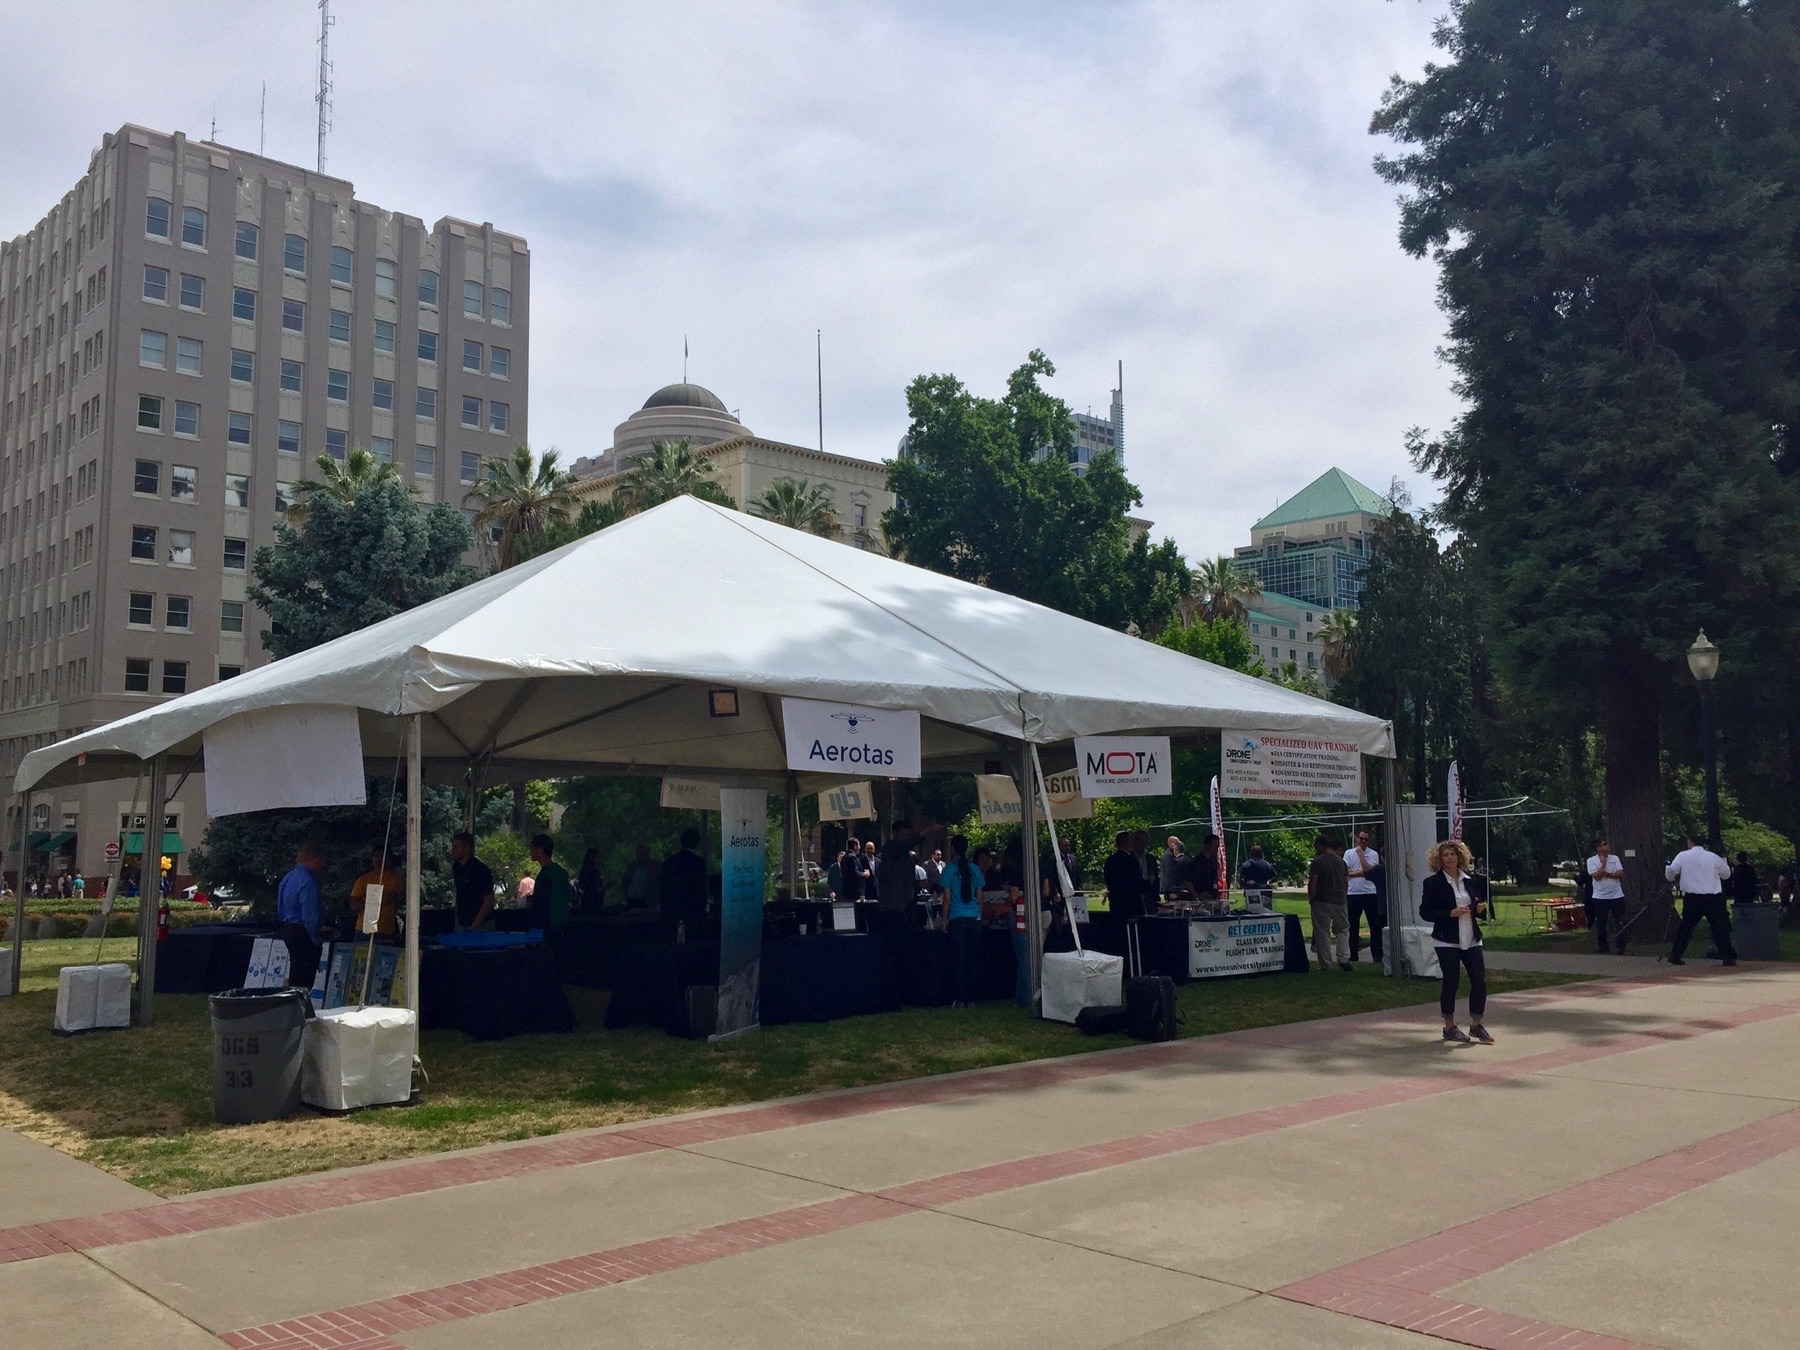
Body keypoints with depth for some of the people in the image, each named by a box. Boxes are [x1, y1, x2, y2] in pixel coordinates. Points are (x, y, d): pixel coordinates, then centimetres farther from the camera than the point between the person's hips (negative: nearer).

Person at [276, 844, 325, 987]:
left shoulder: (288, 877, 11)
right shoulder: (307, 881, -19)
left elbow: (279, 908, 18)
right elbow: (309, 915, -21)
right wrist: (316, 940, -11)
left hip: (287, 929, 10)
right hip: (302, 933, -10)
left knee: (294, 975, 17)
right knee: (304, 981, -5)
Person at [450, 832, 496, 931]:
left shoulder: (480, 870, -15)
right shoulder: (456, 867, 7)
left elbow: (489, 901, -15)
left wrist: (474, 925, -16)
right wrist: (457, 921, 11)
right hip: (461, 924, 7)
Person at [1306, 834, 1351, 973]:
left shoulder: (1318, 861, -9)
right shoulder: (1340, 861, 8)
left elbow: (1312, 883, -12)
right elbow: (1346, 882, 13)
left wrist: (1311, 900, -1)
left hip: (1322, 903, -4)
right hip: (1340, 901, 4)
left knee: (1322, 933, 2)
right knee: (1342, 930, 14)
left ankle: (1325, 965, 3)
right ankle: (1344, 959, 0)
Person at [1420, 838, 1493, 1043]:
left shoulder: (1471, 879, 7)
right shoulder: (1433, 883, -6)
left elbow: (1480, 904, 18)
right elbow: (1424, 911, -9)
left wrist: (1481, 909, -5)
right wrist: (1451, 913, -20)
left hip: (1471, 939, 4)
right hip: (1447, 941, -4)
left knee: (1480, 981, 0)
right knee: (1451, 982, 1)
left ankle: (1476, 1025, 16)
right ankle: (1449, 1027, 15)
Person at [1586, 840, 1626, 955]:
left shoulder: (1615, 858, 7)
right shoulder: (1591, 861, -3)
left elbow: (1620, 874, -3)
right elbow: (1596, 876, -13)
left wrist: (1607, 874, -15)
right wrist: (1603, 864, -12)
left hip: (1617, 896, 2)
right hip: (1600, 897, -2)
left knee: (1620, 923, 1)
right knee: (1601, 923, 6)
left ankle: (1620, 947, 6)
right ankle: (1601, 946, 17)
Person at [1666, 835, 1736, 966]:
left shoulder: (1684, 856, 0)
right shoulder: (1713, 857, 6)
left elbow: (1670, 871, -6)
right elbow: (1727, 874, 17)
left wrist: (1673, 878, 16)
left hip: (1693, 898, 0)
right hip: (1714, 897, 0)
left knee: (1686, 926, 12)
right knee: (1720, 926, 6)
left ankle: (1675, 955, 13)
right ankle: (1728, 957, 2)